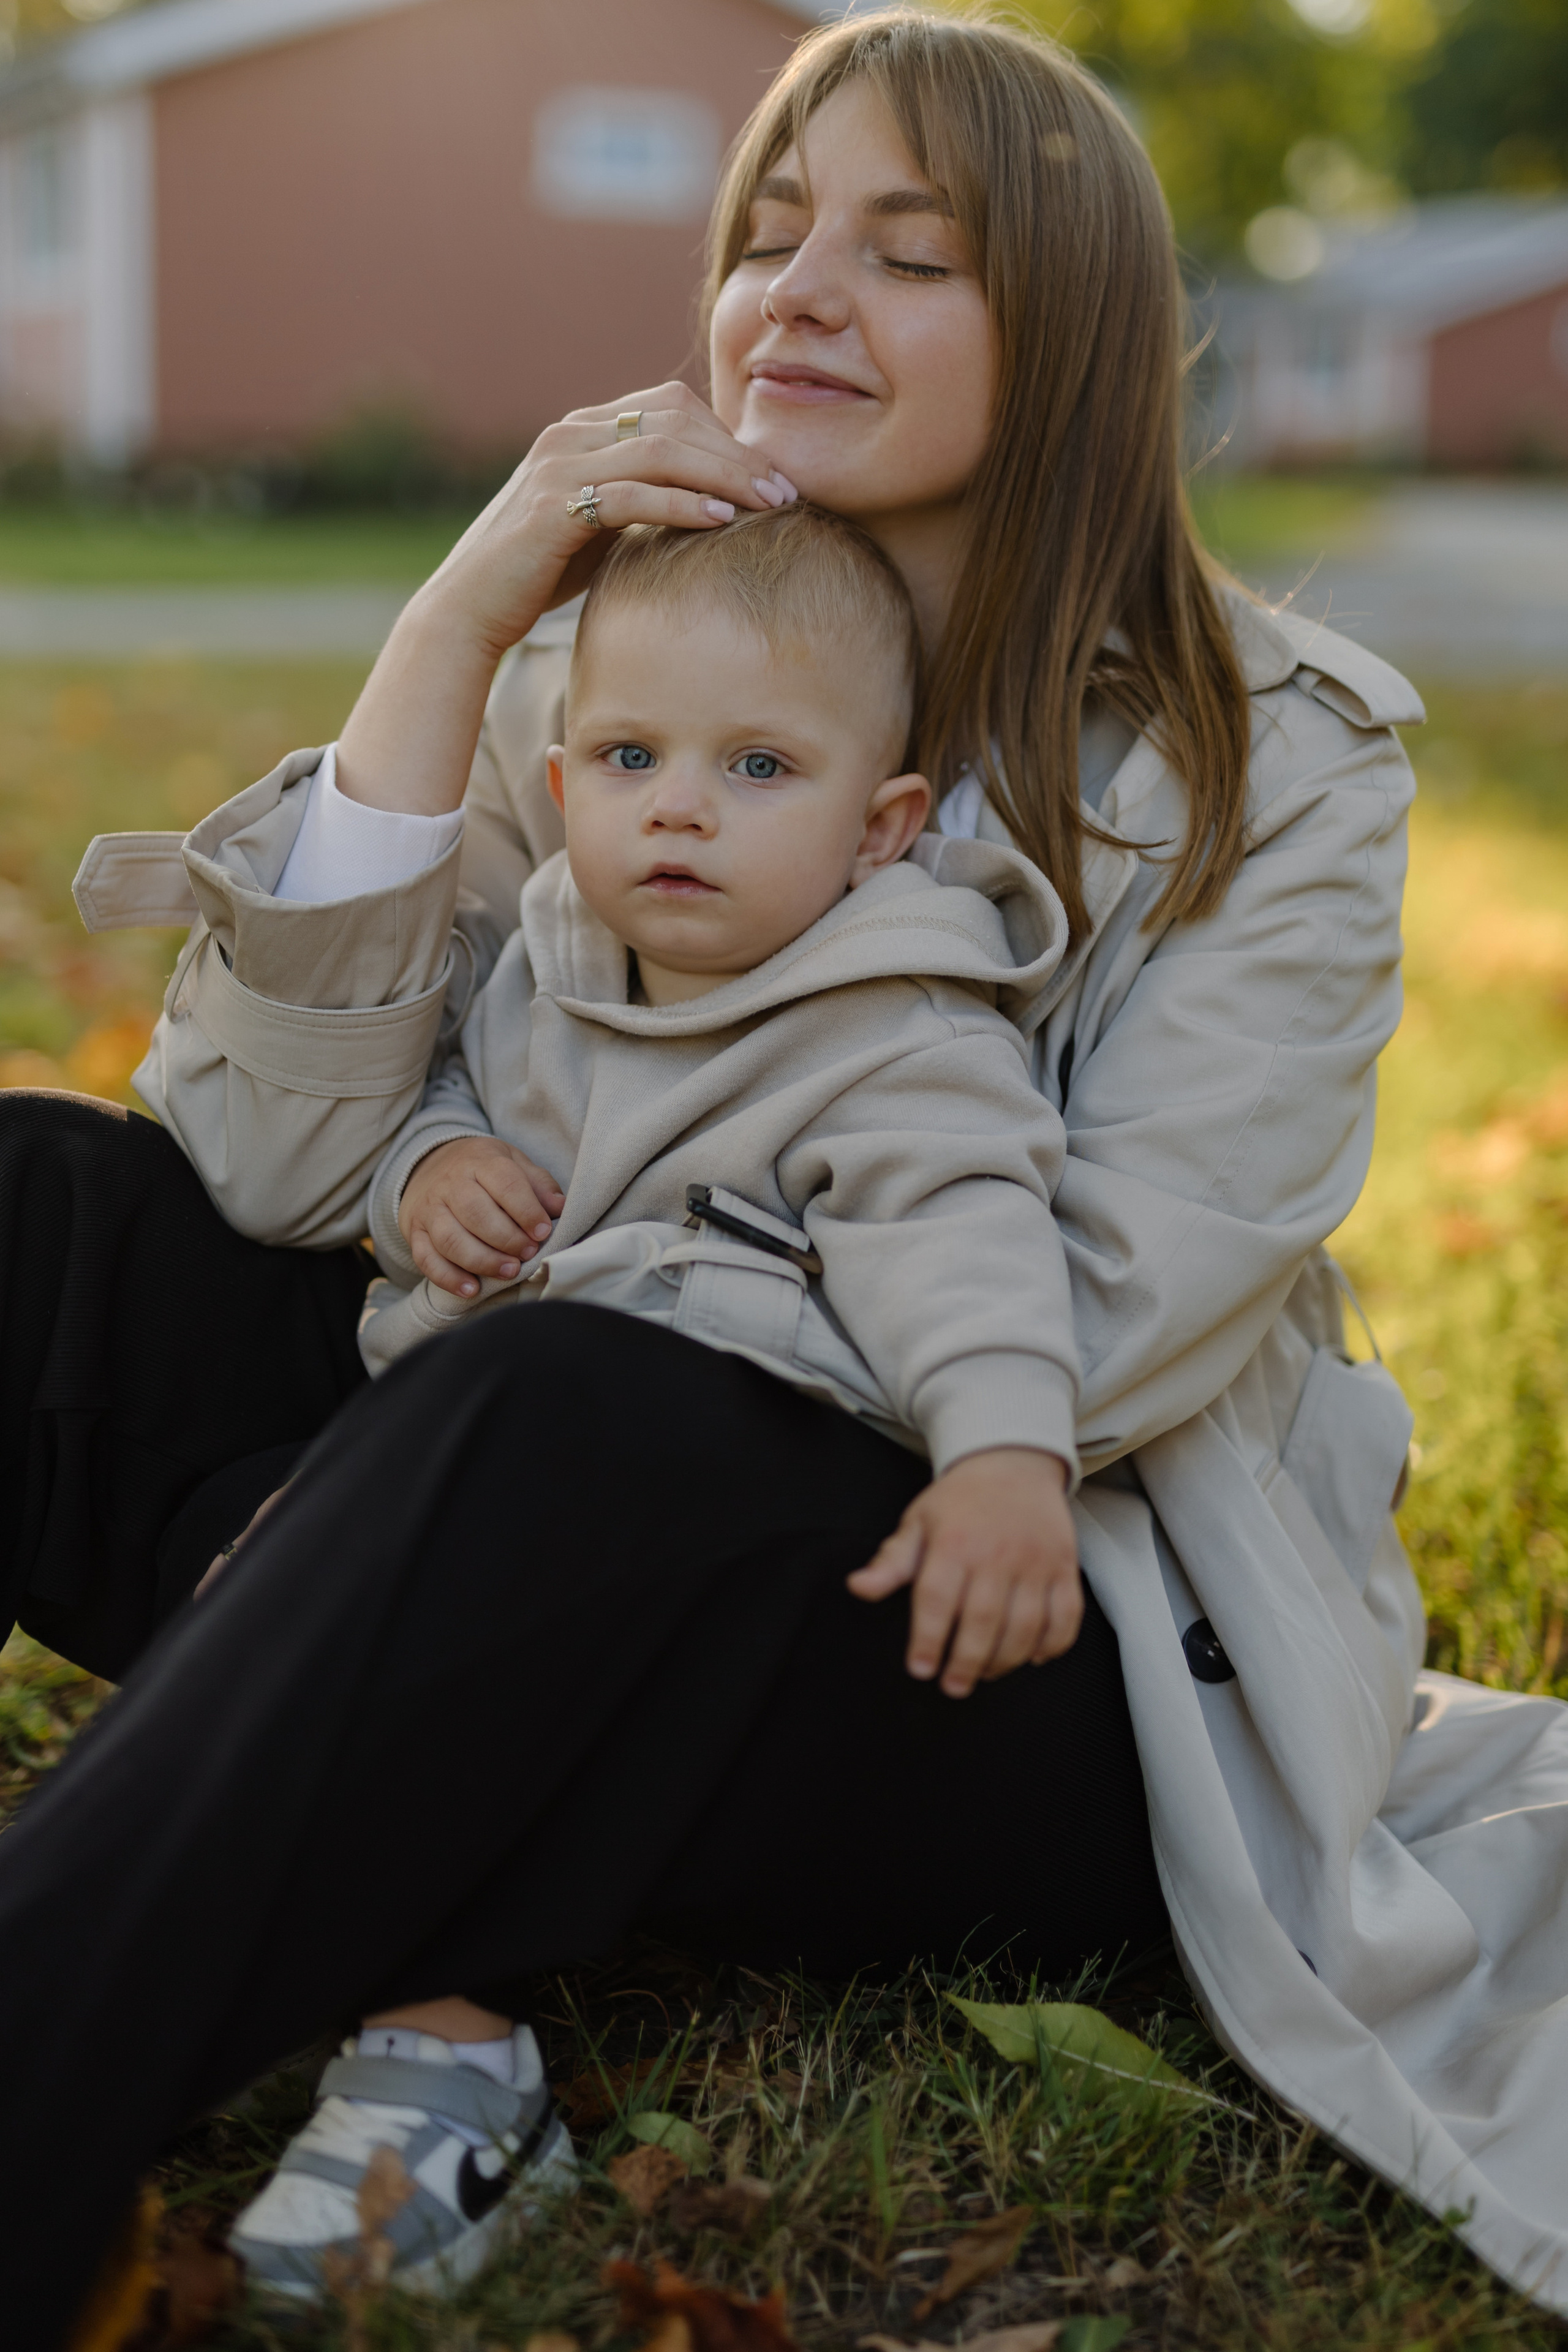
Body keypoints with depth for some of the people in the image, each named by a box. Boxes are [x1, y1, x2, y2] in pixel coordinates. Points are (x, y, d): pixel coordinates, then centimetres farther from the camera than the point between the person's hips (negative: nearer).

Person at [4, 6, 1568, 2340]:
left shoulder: (1276, 761, -4)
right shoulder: (600, 662, 5)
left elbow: (1106, 1323, -16)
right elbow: (264, 1161, -6)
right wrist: (450, 633, -16)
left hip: (1032, 1647, -4)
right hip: (579, 1548, 4)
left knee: (575, 1419, -37)